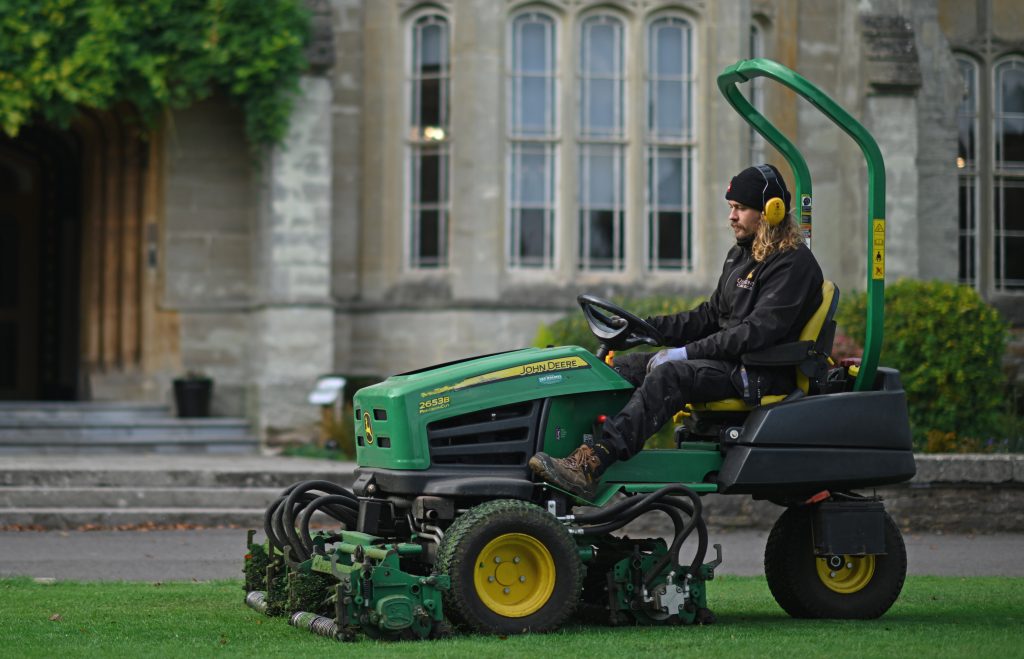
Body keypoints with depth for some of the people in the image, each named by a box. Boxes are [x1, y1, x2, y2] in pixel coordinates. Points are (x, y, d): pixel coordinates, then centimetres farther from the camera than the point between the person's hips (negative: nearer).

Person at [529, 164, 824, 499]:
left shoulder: (795, 264, -10)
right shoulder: (740, 254, 20)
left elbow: (758, 331, -21)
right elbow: (710, 316, 21)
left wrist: (688, 353, -23)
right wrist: (644, 327, 8)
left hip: (762, 373, -10)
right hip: (728, 358, 10)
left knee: (668, 375, -33)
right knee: (622, 367, -6)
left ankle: (589, 466, -45)